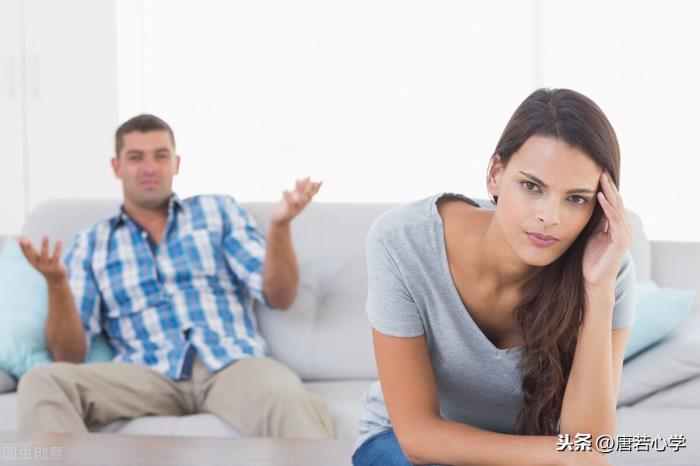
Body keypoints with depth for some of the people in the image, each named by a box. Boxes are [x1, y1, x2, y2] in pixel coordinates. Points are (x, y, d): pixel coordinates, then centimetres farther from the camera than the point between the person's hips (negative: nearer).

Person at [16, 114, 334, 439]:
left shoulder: (219, 211, 18)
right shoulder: (91, 244, 18)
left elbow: (279, 297, 8)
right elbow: (69, 355, 9)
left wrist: (279, 226, -10)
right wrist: (56, 283, -9)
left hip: (232, 363, -1)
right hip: (149, 376, 1)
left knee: (292, 405, -37)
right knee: (42, 383, -28)